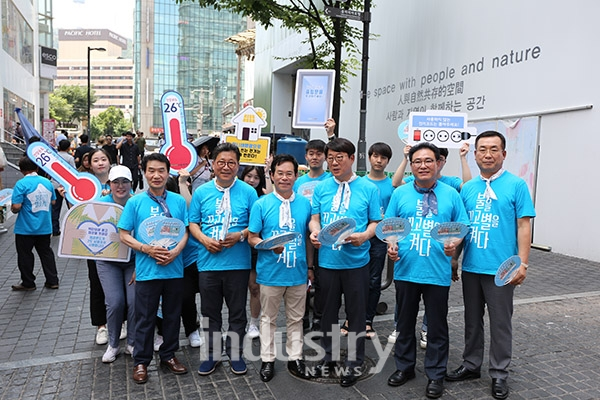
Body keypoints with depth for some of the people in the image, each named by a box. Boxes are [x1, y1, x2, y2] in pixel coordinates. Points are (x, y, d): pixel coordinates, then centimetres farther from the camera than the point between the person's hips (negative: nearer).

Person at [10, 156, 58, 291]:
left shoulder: (21, 184, -16)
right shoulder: (47, 182, 0)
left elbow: (16, 207, -20)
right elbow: (53, 202, 8)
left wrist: (12, 208, 2)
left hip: (26, 228, -5)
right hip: (44, 226, 5)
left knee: (25, 255, 10)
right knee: (46, 252, 15)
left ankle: (28, 283, 21)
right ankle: (52, 281, 19)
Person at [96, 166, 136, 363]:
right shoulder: (101, 204, -5)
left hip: (134, 260, 0)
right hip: (108, 261, 1)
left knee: (135, 301, -7)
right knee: (115, 302, -7)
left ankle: (132, 343, 17)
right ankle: (113, 344, 17)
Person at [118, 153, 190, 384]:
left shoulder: (178, 201, 3)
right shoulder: (135, 202, -2)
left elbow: (185, 232, 4)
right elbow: (124, 235, -1)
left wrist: (175, 252, -14)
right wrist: (146, 249, -16)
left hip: (174, 269, 2)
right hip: (147, 270, -2)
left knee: (172, 315, 14)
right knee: (145, 318, 9)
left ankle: (168, 355, 32)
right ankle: (141, 361, 26)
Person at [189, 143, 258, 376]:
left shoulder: (248, 192, -2)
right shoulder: (201, 192, 3)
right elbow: (193, 223, 6)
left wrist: (240, 235, -17)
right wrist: (204, 239, -12)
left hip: (238, 263, -1)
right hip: (208, 262, 2)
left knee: (237, 311, 11)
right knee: (210, 311, 14)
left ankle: (235, 354, 29)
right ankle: (212, 354, 31)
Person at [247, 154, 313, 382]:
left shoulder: (305, 204, 3)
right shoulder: (261, 204, -5)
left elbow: (309, 237, 10)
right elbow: (252, 238, -3)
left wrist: (311, 266, 10)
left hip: (298, 272, 2)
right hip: (270, 272, -2)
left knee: (296, 318, 14)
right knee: (269, 318, 12)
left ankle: (295, 359, 29)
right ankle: (267, 360, 27)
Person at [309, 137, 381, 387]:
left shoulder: (368, 188, -2)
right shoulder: (321, 188, 5)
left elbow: (376, 222, 0)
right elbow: (315, 218, 6)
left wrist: (364, 236, -20)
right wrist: (314, 231, -16)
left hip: (356, 261, -2)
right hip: (328, 260, 2)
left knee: (356, 312, 9)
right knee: (328, 310, 15)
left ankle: (354, 362, 26)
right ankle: (328, 356, 34)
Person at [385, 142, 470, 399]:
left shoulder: (450, 194, 1)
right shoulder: (400, 194, 4)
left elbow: (460, 227, 2)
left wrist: (453, 244, -16)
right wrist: (391, 245, -11)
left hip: (437, 272, -1)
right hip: (405, 270, 2)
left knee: (437, 325, 9)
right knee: (405, 322, 16)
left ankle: (435, 375, 26)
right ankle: (404, 366, 34)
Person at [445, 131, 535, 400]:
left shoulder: (516, 185, -5)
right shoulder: (467, 188, 7)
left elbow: (524, 226, -7)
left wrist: (522, 263, -12)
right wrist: (453, 257, 9)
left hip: (500, 268, -4)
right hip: (470, 267, 4)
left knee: (500, 323, 9)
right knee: (472, 320, 16)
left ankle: (499, 374, 25)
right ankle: (471, 365, 32)